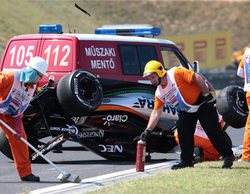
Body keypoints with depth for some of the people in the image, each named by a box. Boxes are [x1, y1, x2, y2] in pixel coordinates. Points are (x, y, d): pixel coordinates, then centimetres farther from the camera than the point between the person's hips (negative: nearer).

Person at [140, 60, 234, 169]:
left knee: (212, 130, -8)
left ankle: (228, 155, 1)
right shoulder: (159, 93, -1)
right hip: (186, 110, 7)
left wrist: (207, 94, -24)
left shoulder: (176, 73, -23)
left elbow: (198, 78, -24)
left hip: (202, 103, -7)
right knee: (183, 131, -5)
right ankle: (186, 161, 7)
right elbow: (156, 112, 2)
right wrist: (148, 130, -4)